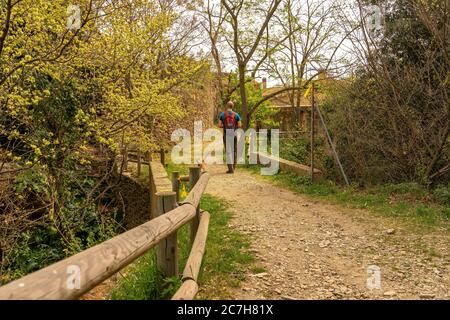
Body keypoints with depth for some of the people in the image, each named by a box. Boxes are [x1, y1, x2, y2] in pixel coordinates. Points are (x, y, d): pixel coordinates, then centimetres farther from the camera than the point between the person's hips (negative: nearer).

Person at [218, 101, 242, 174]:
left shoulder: (222, 114, 0)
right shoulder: (236, 115, 2)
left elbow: (219, 125, -4)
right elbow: (239, 125, -2)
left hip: (226, 135, -1)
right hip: (234, 134, 1)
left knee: (228, 152, -1)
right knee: (234, 151, 15)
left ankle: (231, 169, -7)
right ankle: (233, 167, 22)